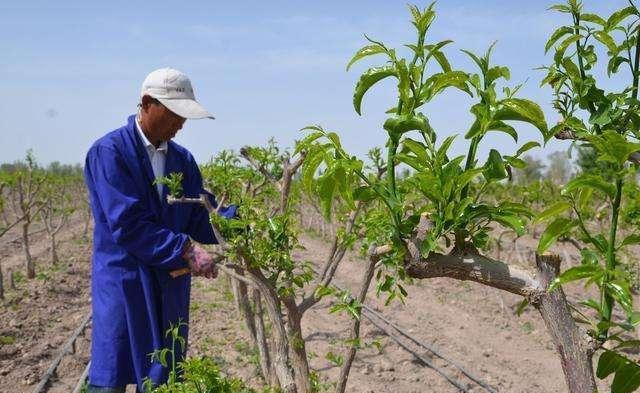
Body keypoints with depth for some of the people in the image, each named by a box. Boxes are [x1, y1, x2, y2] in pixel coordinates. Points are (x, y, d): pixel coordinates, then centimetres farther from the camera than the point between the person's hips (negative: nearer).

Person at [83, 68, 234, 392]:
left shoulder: (182, 159, 10)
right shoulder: (109, 152, -9)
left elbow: (201, 217, 5)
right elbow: (127, 224, -18)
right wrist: (185, 249, -22)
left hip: (171, 285, 6)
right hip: (124, 283, -6)